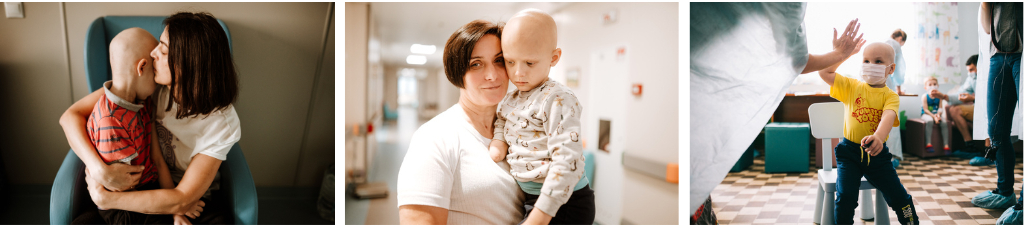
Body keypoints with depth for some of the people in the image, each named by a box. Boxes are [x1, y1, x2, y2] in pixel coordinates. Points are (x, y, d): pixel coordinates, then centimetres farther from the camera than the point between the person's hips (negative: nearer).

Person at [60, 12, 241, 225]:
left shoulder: (222, 121, -22)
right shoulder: (147, 80, -13)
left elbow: (182, 199, -20)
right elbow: (70, 116, -10)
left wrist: (104, 199, -17)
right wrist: (100, 170, -25)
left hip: (197, 199, -2)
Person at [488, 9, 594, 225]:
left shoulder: (558, 100, -18)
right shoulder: (511, 99, 8)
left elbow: (567, 160, -24)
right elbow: (501, 118, 30)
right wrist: (499, 139, 6)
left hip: (563, 202, -8)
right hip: (532, 197, 8)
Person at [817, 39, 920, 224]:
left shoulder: (890, 96, -3)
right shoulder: (851, 87, 4)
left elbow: (888, 116, -23)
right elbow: (824, 72, 1)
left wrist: (878, 137, -43)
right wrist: (839, 51, -1)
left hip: (877, 153, 0)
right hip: (850, 152, 0)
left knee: (899, 196, 0)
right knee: (845, 196, -17)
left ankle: (912, 223, 24)